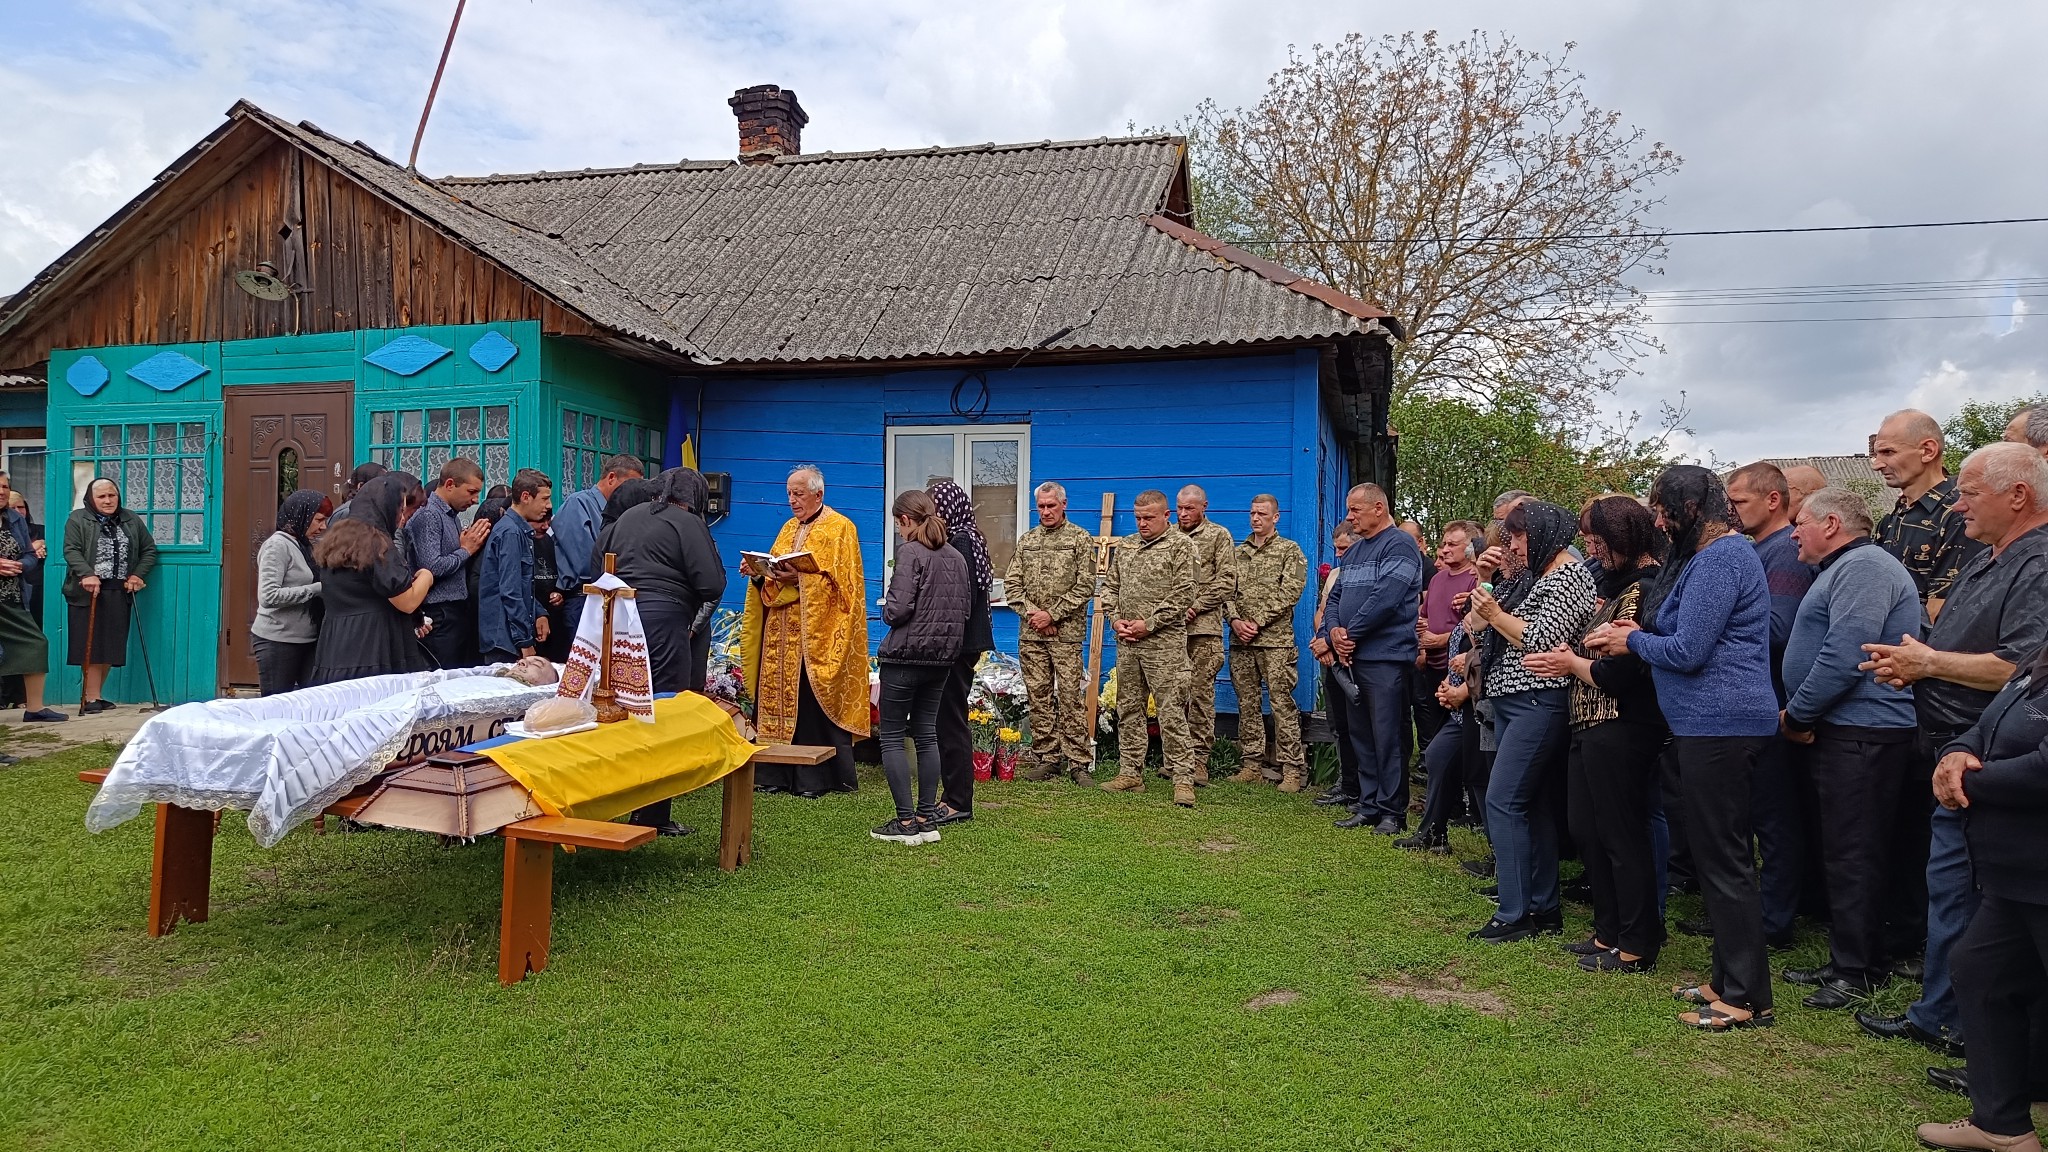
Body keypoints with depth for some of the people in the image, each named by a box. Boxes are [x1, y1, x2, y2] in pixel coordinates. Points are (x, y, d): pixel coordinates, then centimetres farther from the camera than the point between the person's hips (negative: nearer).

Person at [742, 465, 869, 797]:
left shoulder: (840, 529, -4)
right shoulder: (789, 529, 18)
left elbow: (839, 580, -13)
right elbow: (774, 576, 20)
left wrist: (799, 577, -23)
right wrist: (758, 574, -1)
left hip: (818, 633, -7)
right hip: (783, 634, 7)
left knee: (813, 703, -5)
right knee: (780, 700, 6)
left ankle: (815, 778, 2)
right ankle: (777, 774, 12)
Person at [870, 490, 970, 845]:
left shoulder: (910, 552, -13)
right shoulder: (955, 556, 9)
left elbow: (898, 609, -19)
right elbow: (966, 607, 13)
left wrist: (885, 611, 2)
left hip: (905, 654, -7)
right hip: (943, 656, 7)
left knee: (892, 736, 2)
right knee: (926, 733, 13)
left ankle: (906, 822, 0)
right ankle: (927, 819, 14)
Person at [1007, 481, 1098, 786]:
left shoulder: (1081, 539, 1)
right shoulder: (1027, 541, 13)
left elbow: (1085, 586, -6)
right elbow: (1011, 583, 10)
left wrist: (1052, 615, -11)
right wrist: (1031, 612, -6)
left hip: (1066, 632, -4)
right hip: (1030, 634, 4)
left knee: (1070, 697, -5)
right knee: (1038, 697, 6)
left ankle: (1078, 762, 0)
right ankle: (1046, 758, 14)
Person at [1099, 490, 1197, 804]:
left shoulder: (1180, 545, -3)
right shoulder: (1124, 546, 15)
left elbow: (1183, 595, -10)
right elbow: (1110, 586, 18)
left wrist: (1149, 624, -13)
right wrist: (1116, 619, 1)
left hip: (1164, 641, -6)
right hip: (1126, 642, 6)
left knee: (1171, 712, -7)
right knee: (1128, 709, 10)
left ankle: (1183, 779, -4)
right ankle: (1130, 773, 19)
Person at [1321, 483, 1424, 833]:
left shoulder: (1399, 545, -8)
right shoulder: (1355, 551, 20)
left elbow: (1385, 598, -19)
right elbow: (1336, 598, 18)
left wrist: (1351, 634, -11)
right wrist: (1334, 632, -2)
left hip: (1385, 658, -9)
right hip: (1351, 658, 9)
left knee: (1387, 738, -6)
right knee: (1361, 737, 12)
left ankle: (1392, 811, 2)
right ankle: (1368, 806, 19)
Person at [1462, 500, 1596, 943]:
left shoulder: (1569, 576, -9)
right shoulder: (1533, 577, 18)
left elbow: (1542, 642, -19)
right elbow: (1474, 625, 17)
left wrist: (1495, 615, -9)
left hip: (1539, 702, -10)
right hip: (1511, 701, 10)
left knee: (1502, 801, -12)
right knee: (1531, 804, 11)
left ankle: (1515, 914, -8)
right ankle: (1545, 909, 17)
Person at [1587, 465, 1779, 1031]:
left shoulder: (1718, 561, -16)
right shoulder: (1720, 553, 18)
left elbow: (1686, 651, -20)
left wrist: (1632, 641, -4)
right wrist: (1643, 631, 8)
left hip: (1720, 724, -11)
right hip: (1715, 723, 11)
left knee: (1723, 860, -5)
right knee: (1718, 855, 16)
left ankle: (1747, 998, 2)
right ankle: (1729, 978, 25)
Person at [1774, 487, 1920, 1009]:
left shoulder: (1864, 566, -14)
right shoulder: (1845, 569, 22)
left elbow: (1844, 656, -23)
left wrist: (1796, 715, -13)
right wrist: (1800, 715, 10)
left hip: (1861, 737, -11)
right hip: (1839, 732, 11)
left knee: (1853, 856, -5)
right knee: (1840, 852, 14)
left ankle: (1860, 971, 2)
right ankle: (1845, 960, 22)